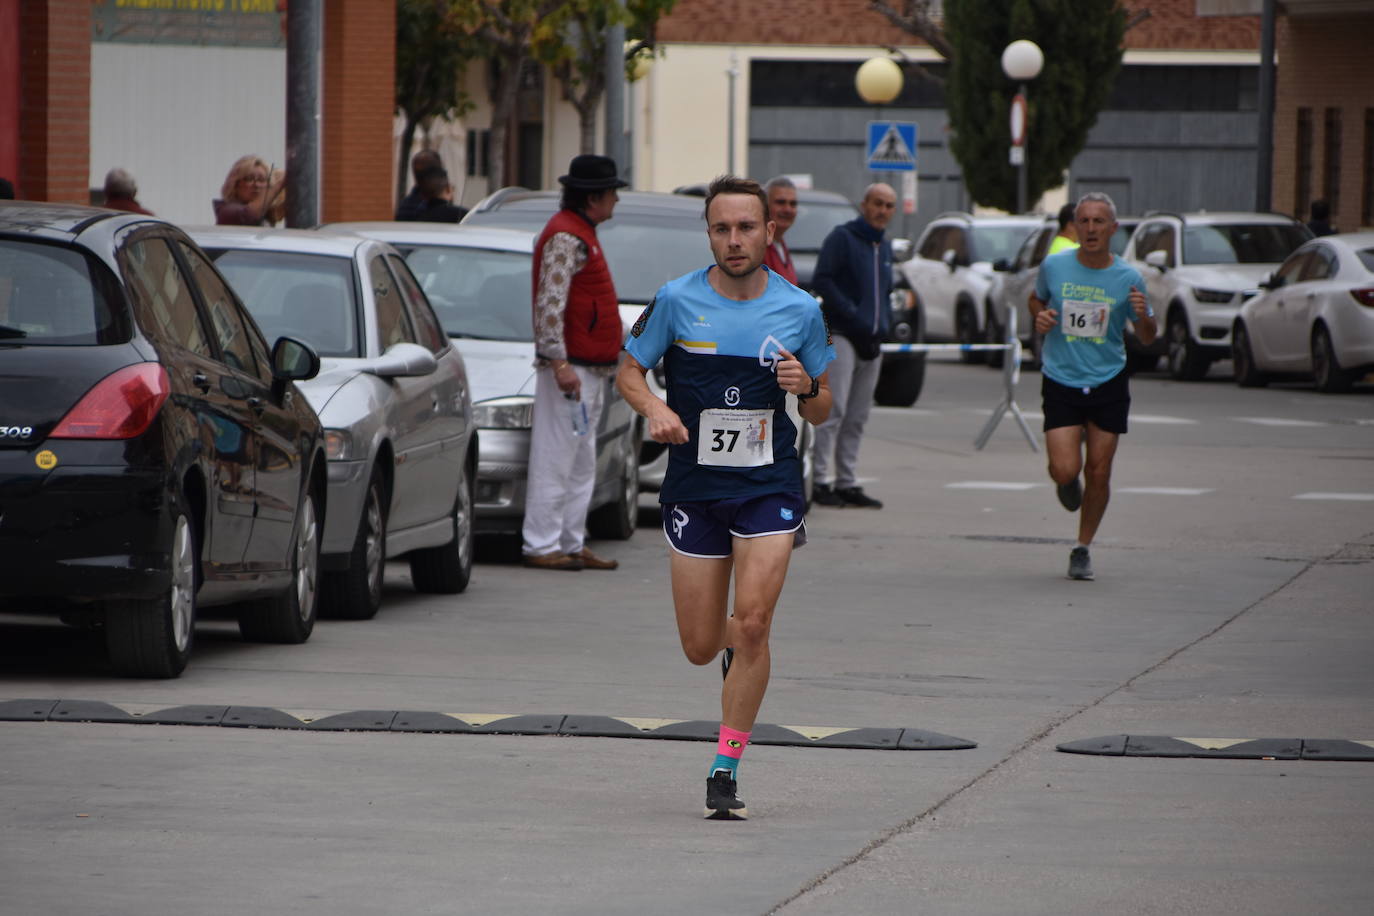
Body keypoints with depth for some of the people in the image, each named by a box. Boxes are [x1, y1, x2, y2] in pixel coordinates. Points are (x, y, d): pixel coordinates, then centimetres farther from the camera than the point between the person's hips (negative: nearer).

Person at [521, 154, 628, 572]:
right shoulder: (565, 237, -13)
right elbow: (550, 302, -21)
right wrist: (559, 362, -25)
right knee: (555, 460, -8)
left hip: (591, 371, 11)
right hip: (570, 367, -11)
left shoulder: (582, 235, 19)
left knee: (582, 466, 12)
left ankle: (572, 544, 16)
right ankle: (541, 545, -7)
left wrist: (618, 340, 26)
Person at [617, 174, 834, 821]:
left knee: (752, 626, -16)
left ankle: (725, 769, -6)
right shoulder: (677, 301, -2)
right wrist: (655, 408, -12)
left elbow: (820, 412, 11)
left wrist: (808, 387, -13)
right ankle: (736, 647, 43)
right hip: (693, 488, 1)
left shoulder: (800, 311, 1)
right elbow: (629, 371, 9)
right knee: (701, 647, 4)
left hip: (769, 484, -1)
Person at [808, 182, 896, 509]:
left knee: (857, 418, 9)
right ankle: (822, 481, -12)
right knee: (833, 411, -12)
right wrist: (853, 317, -18)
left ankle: (847, 482, 13)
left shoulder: (884, 247, 19)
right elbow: (823, 281, -13)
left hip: (871, 343, 8)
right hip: (842, 337, -8)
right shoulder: (842, 238, -5)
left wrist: (882, 325, 7)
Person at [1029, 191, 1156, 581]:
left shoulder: (1128, 278, -5)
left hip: (1108, 385, 0)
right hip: (1061, 383, 0)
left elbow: (1148, 338, 4)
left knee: (1099, 472, 2)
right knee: (1065, 471, -12)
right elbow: (1036, 298, 17)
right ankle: (1067, 483, 27)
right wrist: (1040, 316, -5)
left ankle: (1083, 549, 21)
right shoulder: (1054, 267, -4)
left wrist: (1143, 317, -18)